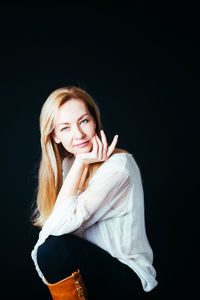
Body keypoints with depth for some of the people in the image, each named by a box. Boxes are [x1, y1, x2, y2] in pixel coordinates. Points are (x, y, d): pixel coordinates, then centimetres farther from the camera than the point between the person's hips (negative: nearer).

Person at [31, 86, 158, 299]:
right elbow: (51, 225, -5)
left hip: (128, 277, -8)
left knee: (54, 247, -26)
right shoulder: (68, 163, 3)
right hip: (91, 264, 8)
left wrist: (81, 163, -24)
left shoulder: (118, 166, -21)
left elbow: (62, 224, -27)